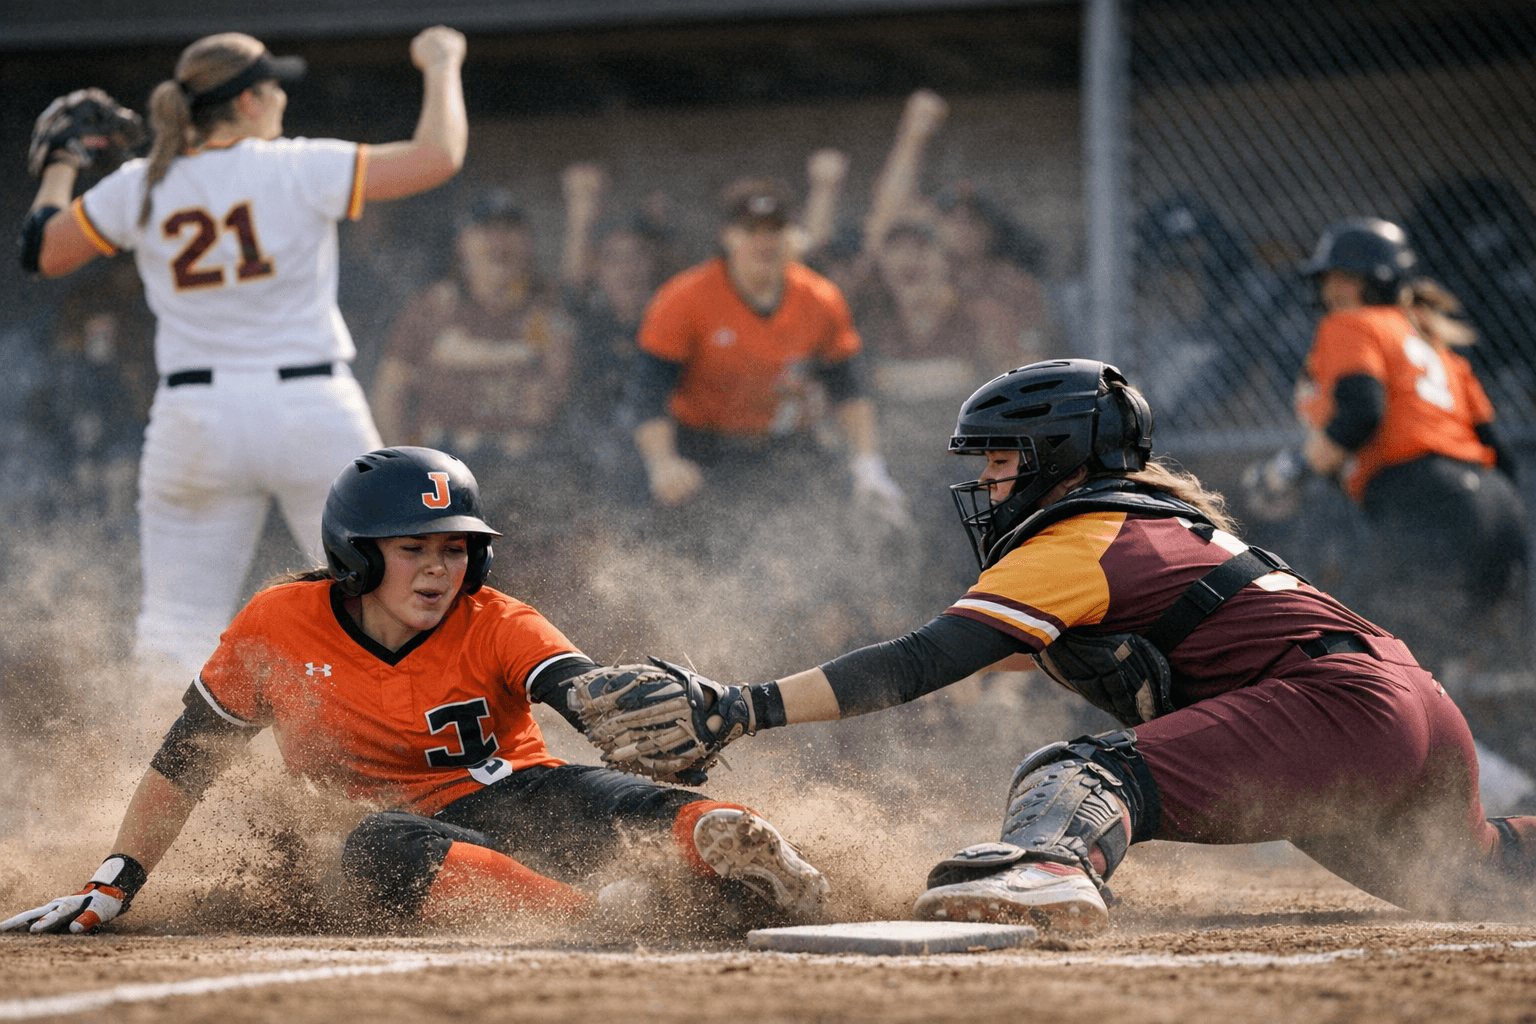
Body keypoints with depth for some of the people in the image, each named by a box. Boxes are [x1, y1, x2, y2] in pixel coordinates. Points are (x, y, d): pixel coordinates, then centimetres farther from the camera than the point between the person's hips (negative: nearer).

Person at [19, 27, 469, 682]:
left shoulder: (138, 188, 2)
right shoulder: (300, 169, -7)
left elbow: (41, 252, 14)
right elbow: (439, 157, -8)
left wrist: (60, 167, 31)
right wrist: (441, 66, 9)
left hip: (195, 423, 2)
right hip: (315, 415, -2)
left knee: (175, 631, 4)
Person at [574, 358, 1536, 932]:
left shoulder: (1082, 542, -3)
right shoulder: (1171, 515, 26)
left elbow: (924, 664, -13)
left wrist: (740, 712, -17)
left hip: (1340, 704, -10)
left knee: (1087, 772, -28)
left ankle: (1048, 866, -61)